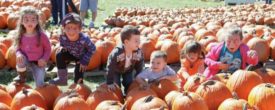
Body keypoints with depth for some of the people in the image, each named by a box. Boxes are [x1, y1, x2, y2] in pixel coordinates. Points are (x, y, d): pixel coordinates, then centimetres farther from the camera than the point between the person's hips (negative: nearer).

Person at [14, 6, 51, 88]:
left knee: (39, 85, -15)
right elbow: (18, 48, 4)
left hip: (38, 63, -2)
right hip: (26, 62, 2)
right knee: (20, 60, -36)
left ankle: (34, 72, 20)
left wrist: (44, 59, -21)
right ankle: (21, 77, -3)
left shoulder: (41, 35, -16)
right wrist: (19, 54, -20)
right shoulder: (20, 36, -8)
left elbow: (48, 49, -5)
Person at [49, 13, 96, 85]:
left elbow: (92, 49, -23)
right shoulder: (63, 37, -31)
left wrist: (84, 61, -22)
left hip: (82, 56, -3)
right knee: (59, 55, -20)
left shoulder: (84, 39, -41)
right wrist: (62, 48, -24)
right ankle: (62, 79, -4)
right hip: (71, 54, 4)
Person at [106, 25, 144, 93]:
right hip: (116, 71, -3)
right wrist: (110, 83, -28)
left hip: (128, 70, 3)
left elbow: (139, 68, -15)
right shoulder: (116, 53, -44)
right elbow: (110, 69, -33)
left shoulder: (139, 53, -32)